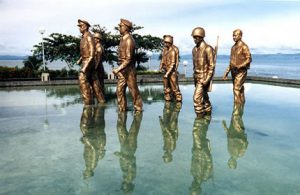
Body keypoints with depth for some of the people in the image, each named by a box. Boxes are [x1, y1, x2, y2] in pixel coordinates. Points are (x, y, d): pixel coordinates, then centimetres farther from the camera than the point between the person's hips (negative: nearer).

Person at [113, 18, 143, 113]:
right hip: (122, 69, 8)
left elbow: (128, 59, -21)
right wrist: (119, 69, 15)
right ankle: (122, 109, 15)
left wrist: (118, 69, -20)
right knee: (120, 90, 7)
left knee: (134, 90, 1)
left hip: (129, 69, -8)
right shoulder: (122, 39, 11)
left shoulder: (129, 40, -16)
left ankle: (138, 108, 13)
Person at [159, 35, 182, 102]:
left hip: (172, 72, -7)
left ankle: (179, 101, 10)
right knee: (166, 88, 11)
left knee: (174, 88, -2)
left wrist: (167, 73, -25)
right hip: (166, 71, 7)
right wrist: (161, 67, 2)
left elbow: (173, 64, -23)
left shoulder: (173, 51, -19)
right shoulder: (165, 49, 5)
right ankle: (168, 100, 20)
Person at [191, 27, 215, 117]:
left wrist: (207, 79, -23)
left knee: (197, 97, -14)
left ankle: (200, 115, -4)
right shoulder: (195, 49, 9)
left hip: (204, 76, -8)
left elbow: (211, 65, -18)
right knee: (204, 95, 18)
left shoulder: (208, 48, -17)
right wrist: (194, 77, 18)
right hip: (197, 76, 8)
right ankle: (208, 111, 33)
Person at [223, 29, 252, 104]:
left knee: (237, 89, -14)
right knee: (239, 90, 12)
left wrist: (239, 66, -25)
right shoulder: (233, 47, 13)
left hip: (241, 72, -8)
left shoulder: (244, 46, -11)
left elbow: (249, 59, -16)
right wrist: (227, 72, 11)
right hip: (234, 72, 8)